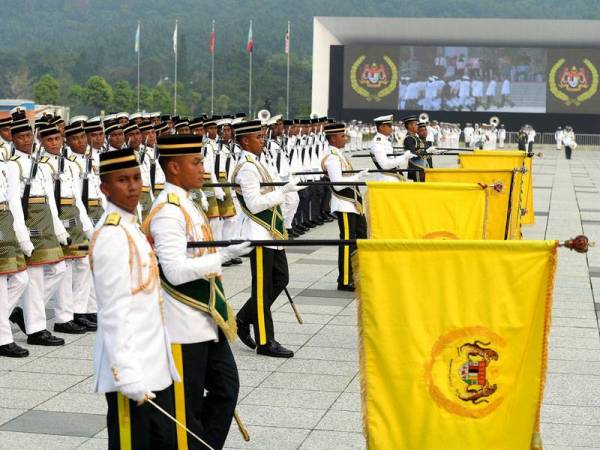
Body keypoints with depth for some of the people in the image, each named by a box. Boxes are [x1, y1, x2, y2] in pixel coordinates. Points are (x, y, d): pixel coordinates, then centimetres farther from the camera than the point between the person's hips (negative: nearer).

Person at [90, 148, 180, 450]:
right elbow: (114, 313, -21)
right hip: (131, 370, -9)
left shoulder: (130, 227, 12)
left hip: (154, 365, 9)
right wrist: (127, 375, -23)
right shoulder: (112, 236, -17)